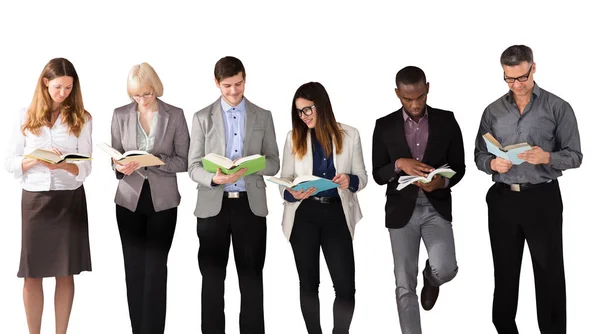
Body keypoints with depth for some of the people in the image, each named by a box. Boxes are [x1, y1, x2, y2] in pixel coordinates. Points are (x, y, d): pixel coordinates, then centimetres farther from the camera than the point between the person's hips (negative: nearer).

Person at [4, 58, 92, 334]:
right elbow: (9, 162, 2)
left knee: (65, 274, 6)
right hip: (34, 199, 1)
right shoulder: (27, 117, 4)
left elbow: (85, 168, -3)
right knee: (32, 275, 4)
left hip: (69, 199, 0)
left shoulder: (81, 119, 2)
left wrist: (64, 165, -24)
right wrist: (36, 159, -17)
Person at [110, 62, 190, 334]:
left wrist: (153, 161, -19)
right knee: (134, 269, 6)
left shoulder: (175, 115, -2)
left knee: (155, 269, -5)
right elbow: (114, 158, 7)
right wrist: (121, 166, -16)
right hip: (130, 199, 2)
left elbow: (183, 161, -3)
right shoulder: (120, 115, 4)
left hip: (162, 201, -2)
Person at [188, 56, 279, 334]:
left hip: (250, 205, 1)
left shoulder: (263, 117, 7)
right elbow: (194, 167, 0)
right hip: (213, 206, 0)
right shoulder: (202, 118, 4)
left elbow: (273, 163, 6)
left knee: (252, 278, 6)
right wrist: (214, 178, -21)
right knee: (212, 278, 7)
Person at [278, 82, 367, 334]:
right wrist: (291, 194, -18)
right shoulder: (294, 137, 4)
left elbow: (362, 177, 6)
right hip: (304, 216, 1)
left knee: (346, 287, -5)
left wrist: (350, 181, -17)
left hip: (337, 215, -1)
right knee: (308, 284, 10)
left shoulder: (350, 135, 3)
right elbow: (284, 180, 5)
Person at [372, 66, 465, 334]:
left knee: (445, 269, -17)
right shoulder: (384, 126, 0)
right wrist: (399, 164, -20)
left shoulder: (446, 121, 0)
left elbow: (458, 167, 4)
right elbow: (378, 175, 1)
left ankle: (430, 278, 22)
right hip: (402, 210, 0)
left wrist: (442, 182, -18)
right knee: (405, 285, -1)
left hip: (437, 207, 0)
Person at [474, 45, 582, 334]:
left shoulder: (558, 108, -2)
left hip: (542, 199, -3)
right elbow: (479, 155, 10)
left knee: (549, 273, 3)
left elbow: (574, 156, -3)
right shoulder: (493, 111, 7)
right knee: (505, 271, 12)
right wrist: (492, 164, -12)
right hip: (502, 199, 3)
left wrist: (547, 157, -22)